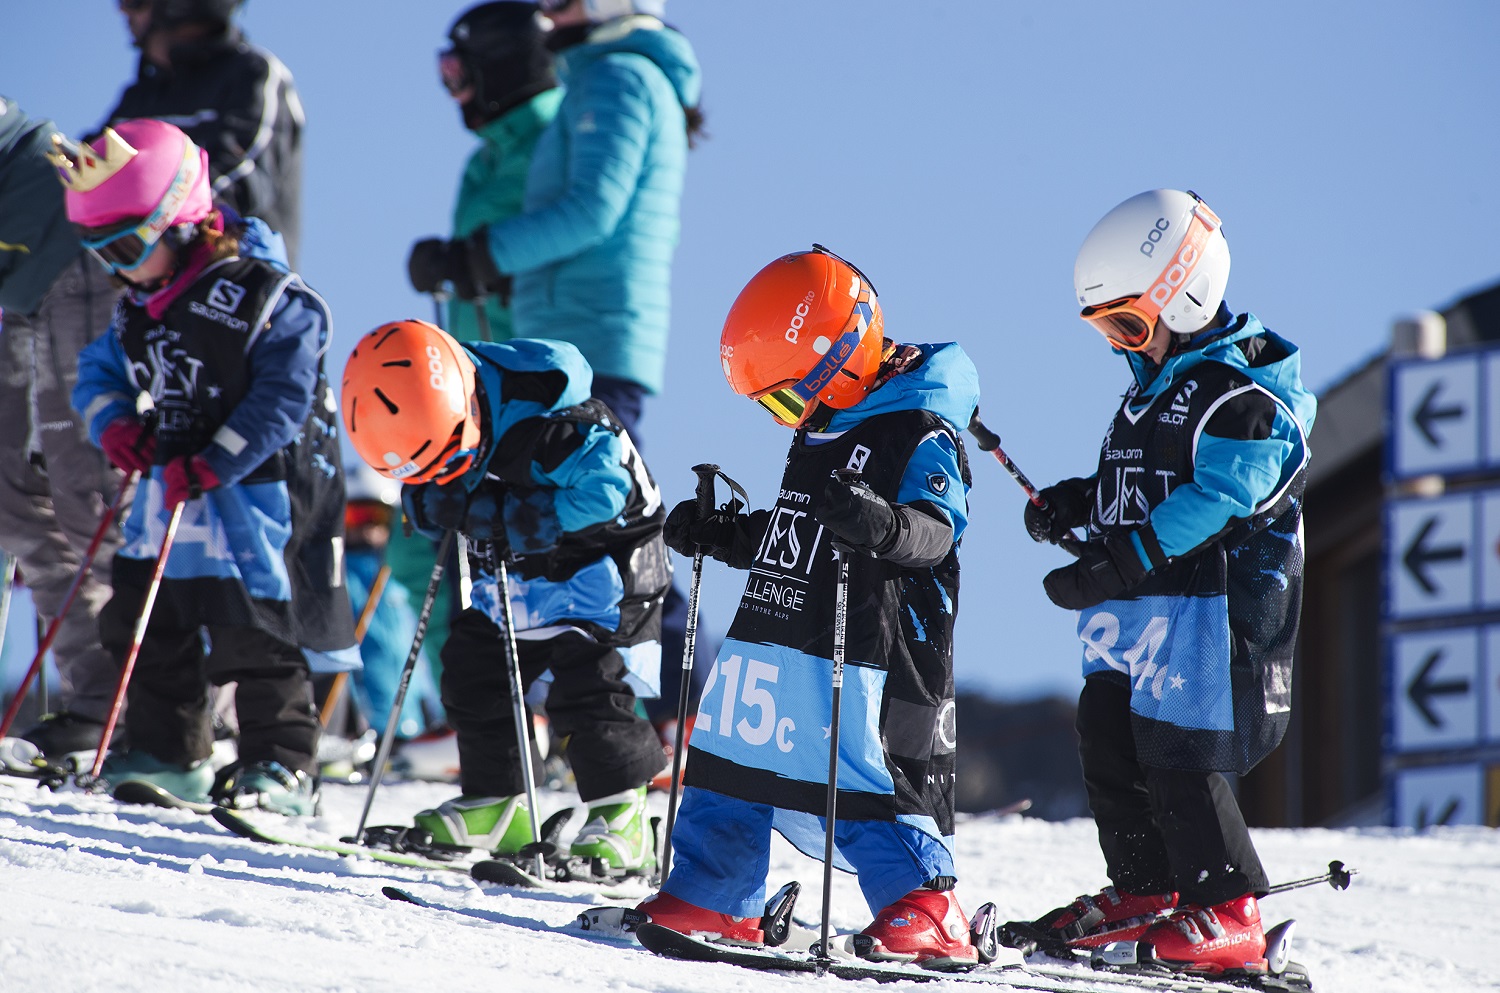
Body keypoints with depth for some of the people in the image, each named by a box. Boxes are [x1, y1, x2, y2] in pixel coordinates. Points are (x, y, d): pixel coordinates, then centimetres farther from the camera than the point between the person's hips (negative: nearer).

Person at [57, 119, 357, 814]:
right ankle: (169, 755, 22)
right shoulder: (140, 305, 8)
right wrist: (113, 423, -2)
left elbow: (281, 397, -21)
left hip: (257, 488, -8)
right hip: (172, 486, 8)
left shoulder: (264, 294, -17)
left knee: (254, 639, -6)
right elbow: (102, 369, 20)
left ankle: (281, 766, 2)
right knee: (144, 623, 11)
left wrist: (213, 464, -26)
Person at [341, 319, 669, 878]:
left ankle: (621, 817, -10)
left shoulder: (540, 425, -35)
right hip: (511, 574, 8)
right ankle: (493, 807, 19)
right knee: (473, 674, 7)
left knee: (586, 686, -17)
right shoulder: (428, 414, -11)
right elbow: (425, 504, 3)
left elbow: (603, 488, -35)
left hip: (599, 563, -8)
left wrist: (511, 519, -36)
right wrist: (432, 503, -23)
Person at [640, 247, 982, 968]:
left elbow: (936, 529, -24)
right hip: (770, 637, 9)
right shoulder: (819, 433, 18)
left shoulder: (922, 434, -11)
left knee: (858, 782, -14)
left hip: (859, 650, -9)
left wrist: (879, 525, -42)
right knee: (731, 765, 13)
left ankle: (929, 918, -11)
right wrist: (719, 536, 20)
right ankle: (707, 903, 24)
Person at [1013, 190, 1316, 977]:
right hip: (1136, 610, 10)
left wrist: (1117, 565, -27)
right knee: (1108, 743, 9)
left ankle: (1226, 916, -2)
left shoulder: (1242, 393, -13)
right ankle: (1143, 893, 21)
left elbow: (1213, 500, -22)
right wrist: (1077, 502, 8)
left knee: (1178, 763, -10)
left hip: (1206, 605, -10)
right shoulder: (1155, 382, 18)